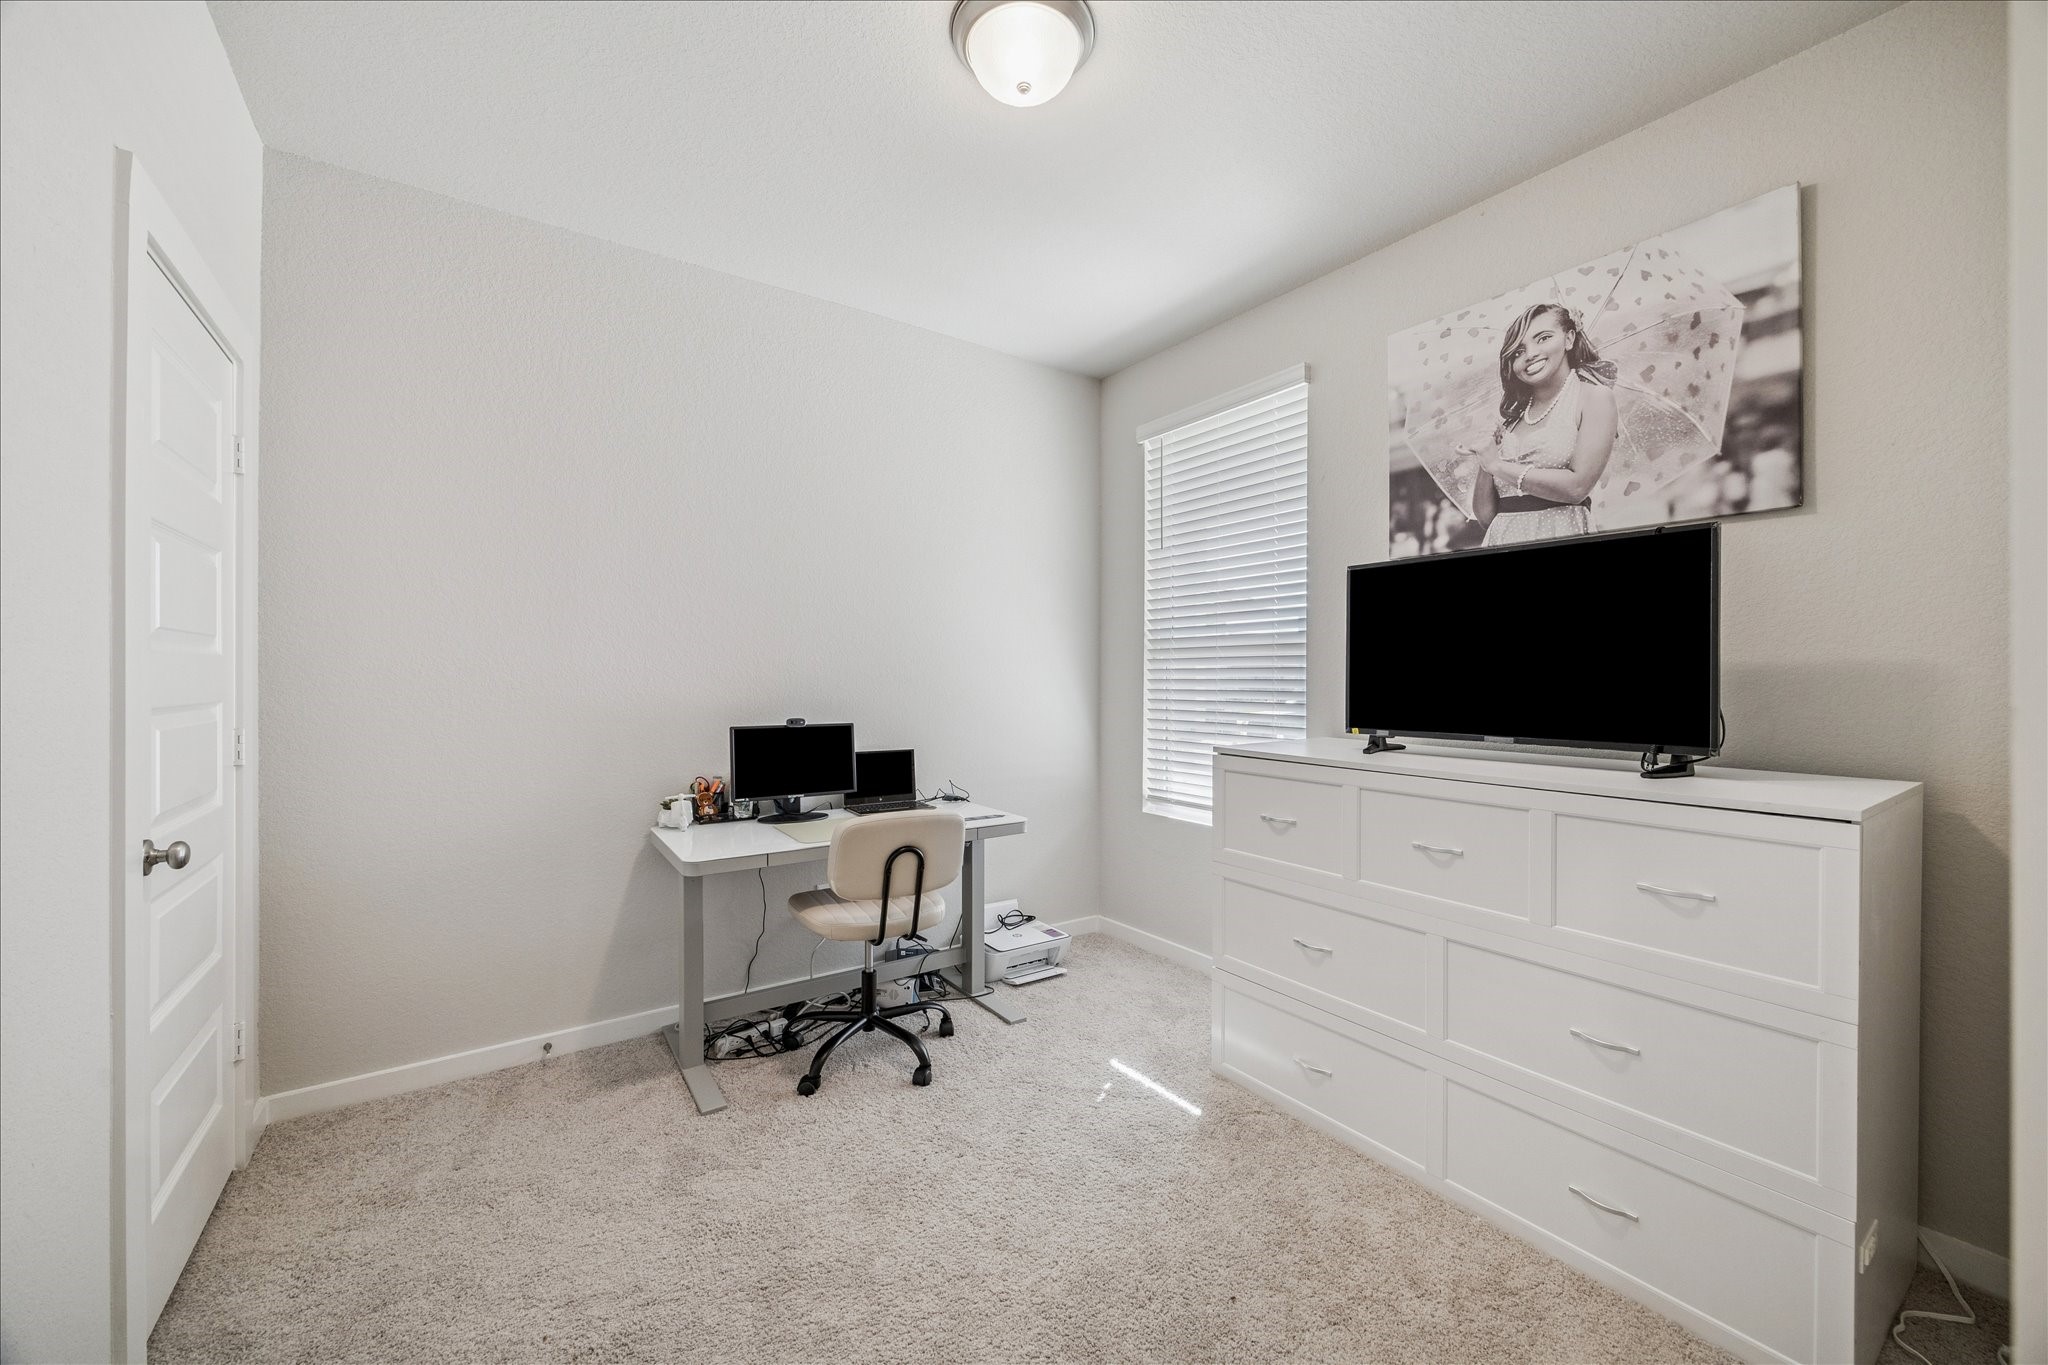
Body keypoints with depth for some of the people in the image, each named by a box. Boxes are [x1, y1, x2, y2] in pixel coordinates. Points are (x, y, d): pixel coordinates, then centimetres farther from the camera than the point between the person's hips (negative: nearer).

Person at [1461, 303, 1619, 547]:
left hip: (1561, 536, -3)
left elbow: (1577, 486, -10)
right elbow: (1484, 515, 6)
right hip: (1501, 540, 3)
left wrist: (1500, 467, -4)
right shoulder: (1512, 419, 12)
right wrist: (1486, 460, -5)